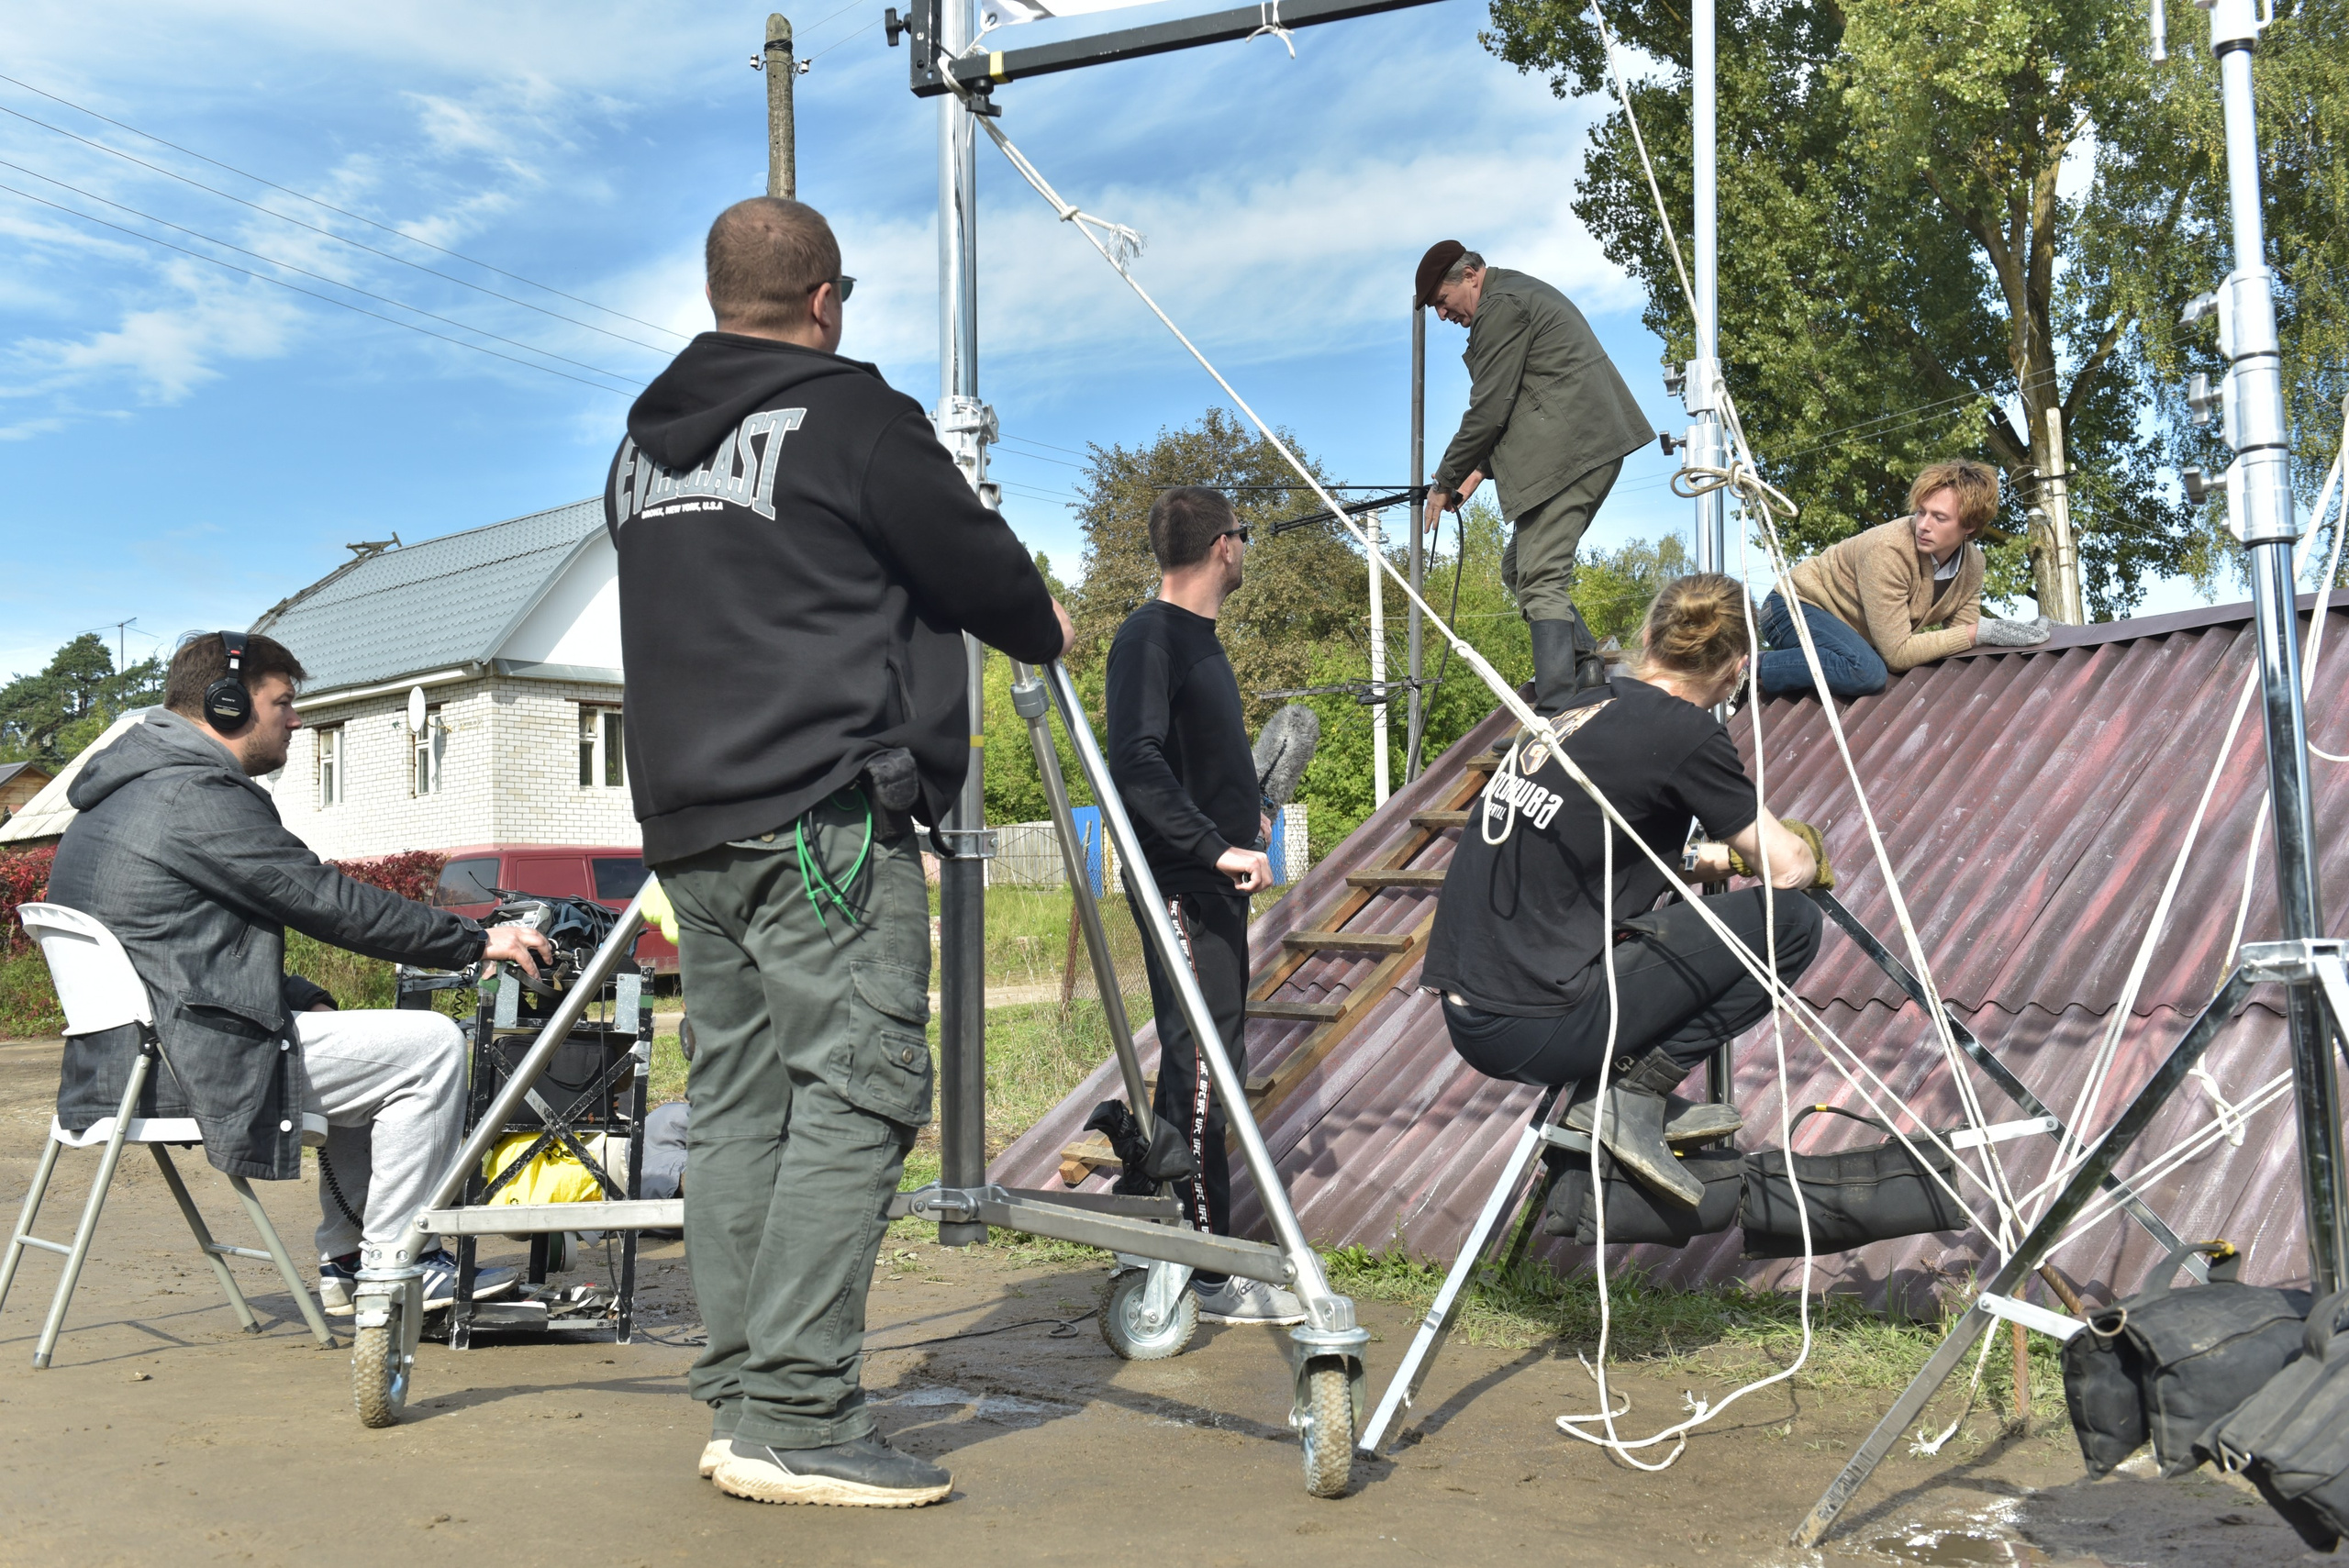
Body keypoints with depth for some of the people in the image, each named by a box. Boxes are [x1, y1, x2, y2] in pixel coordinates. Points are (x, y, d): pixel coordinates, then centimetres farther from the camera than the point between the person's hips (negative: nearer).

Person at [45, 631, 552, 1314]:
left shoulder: (122, 794, 20)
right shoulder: (195, 796, -15)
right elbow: (332, 903, -17)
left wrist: (304, 1000, 11)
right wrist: (477, 940, -10)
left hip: (125, 1054, 11)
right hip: (191, 1062, -11)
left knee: (372, 1049, 26)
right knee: (430, 1044, -8)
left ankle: (346, 1258, 24)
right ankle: (394, 1268, -3)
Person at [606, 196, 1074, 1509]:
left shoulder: (641, 443, 18)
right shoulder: (854, 419, -5)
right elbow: (981, 571, 1)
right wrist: (1046, 626, 22)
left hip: (688, 821, 8)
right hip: (829, 815, -8)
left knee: (736, 1100, 9)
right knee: (856, 1097, -8)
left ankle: (743, 1406, 11)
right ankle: (796, 1418, -11)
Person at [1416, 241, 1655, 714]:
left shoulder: (1500, 307, -9)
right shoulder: (1522, 293, 25)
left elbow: (1489, 409, -12)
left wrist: (1446, 483, -2)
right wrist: (1478, 472, 18)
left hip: (1569, 454, -11)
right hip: (1597, 447, 11)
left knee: (1540, 582, -14)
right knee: (1519, 568, 15)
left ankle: (1556, 708, -18)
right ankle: (1583, 664, 12)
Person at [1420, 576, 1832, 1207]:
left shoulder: (1579, 710, 14)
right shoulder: (1684, 731, -9)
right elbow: (1786, 867, -2)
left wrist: (1708, 861, 40)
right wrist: (1811, 849, 22)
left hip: (1465, 1017, 9)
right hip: (1534, 1030, -8)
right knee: (1790, 921, -1)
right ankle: (1635, 1092, -2)